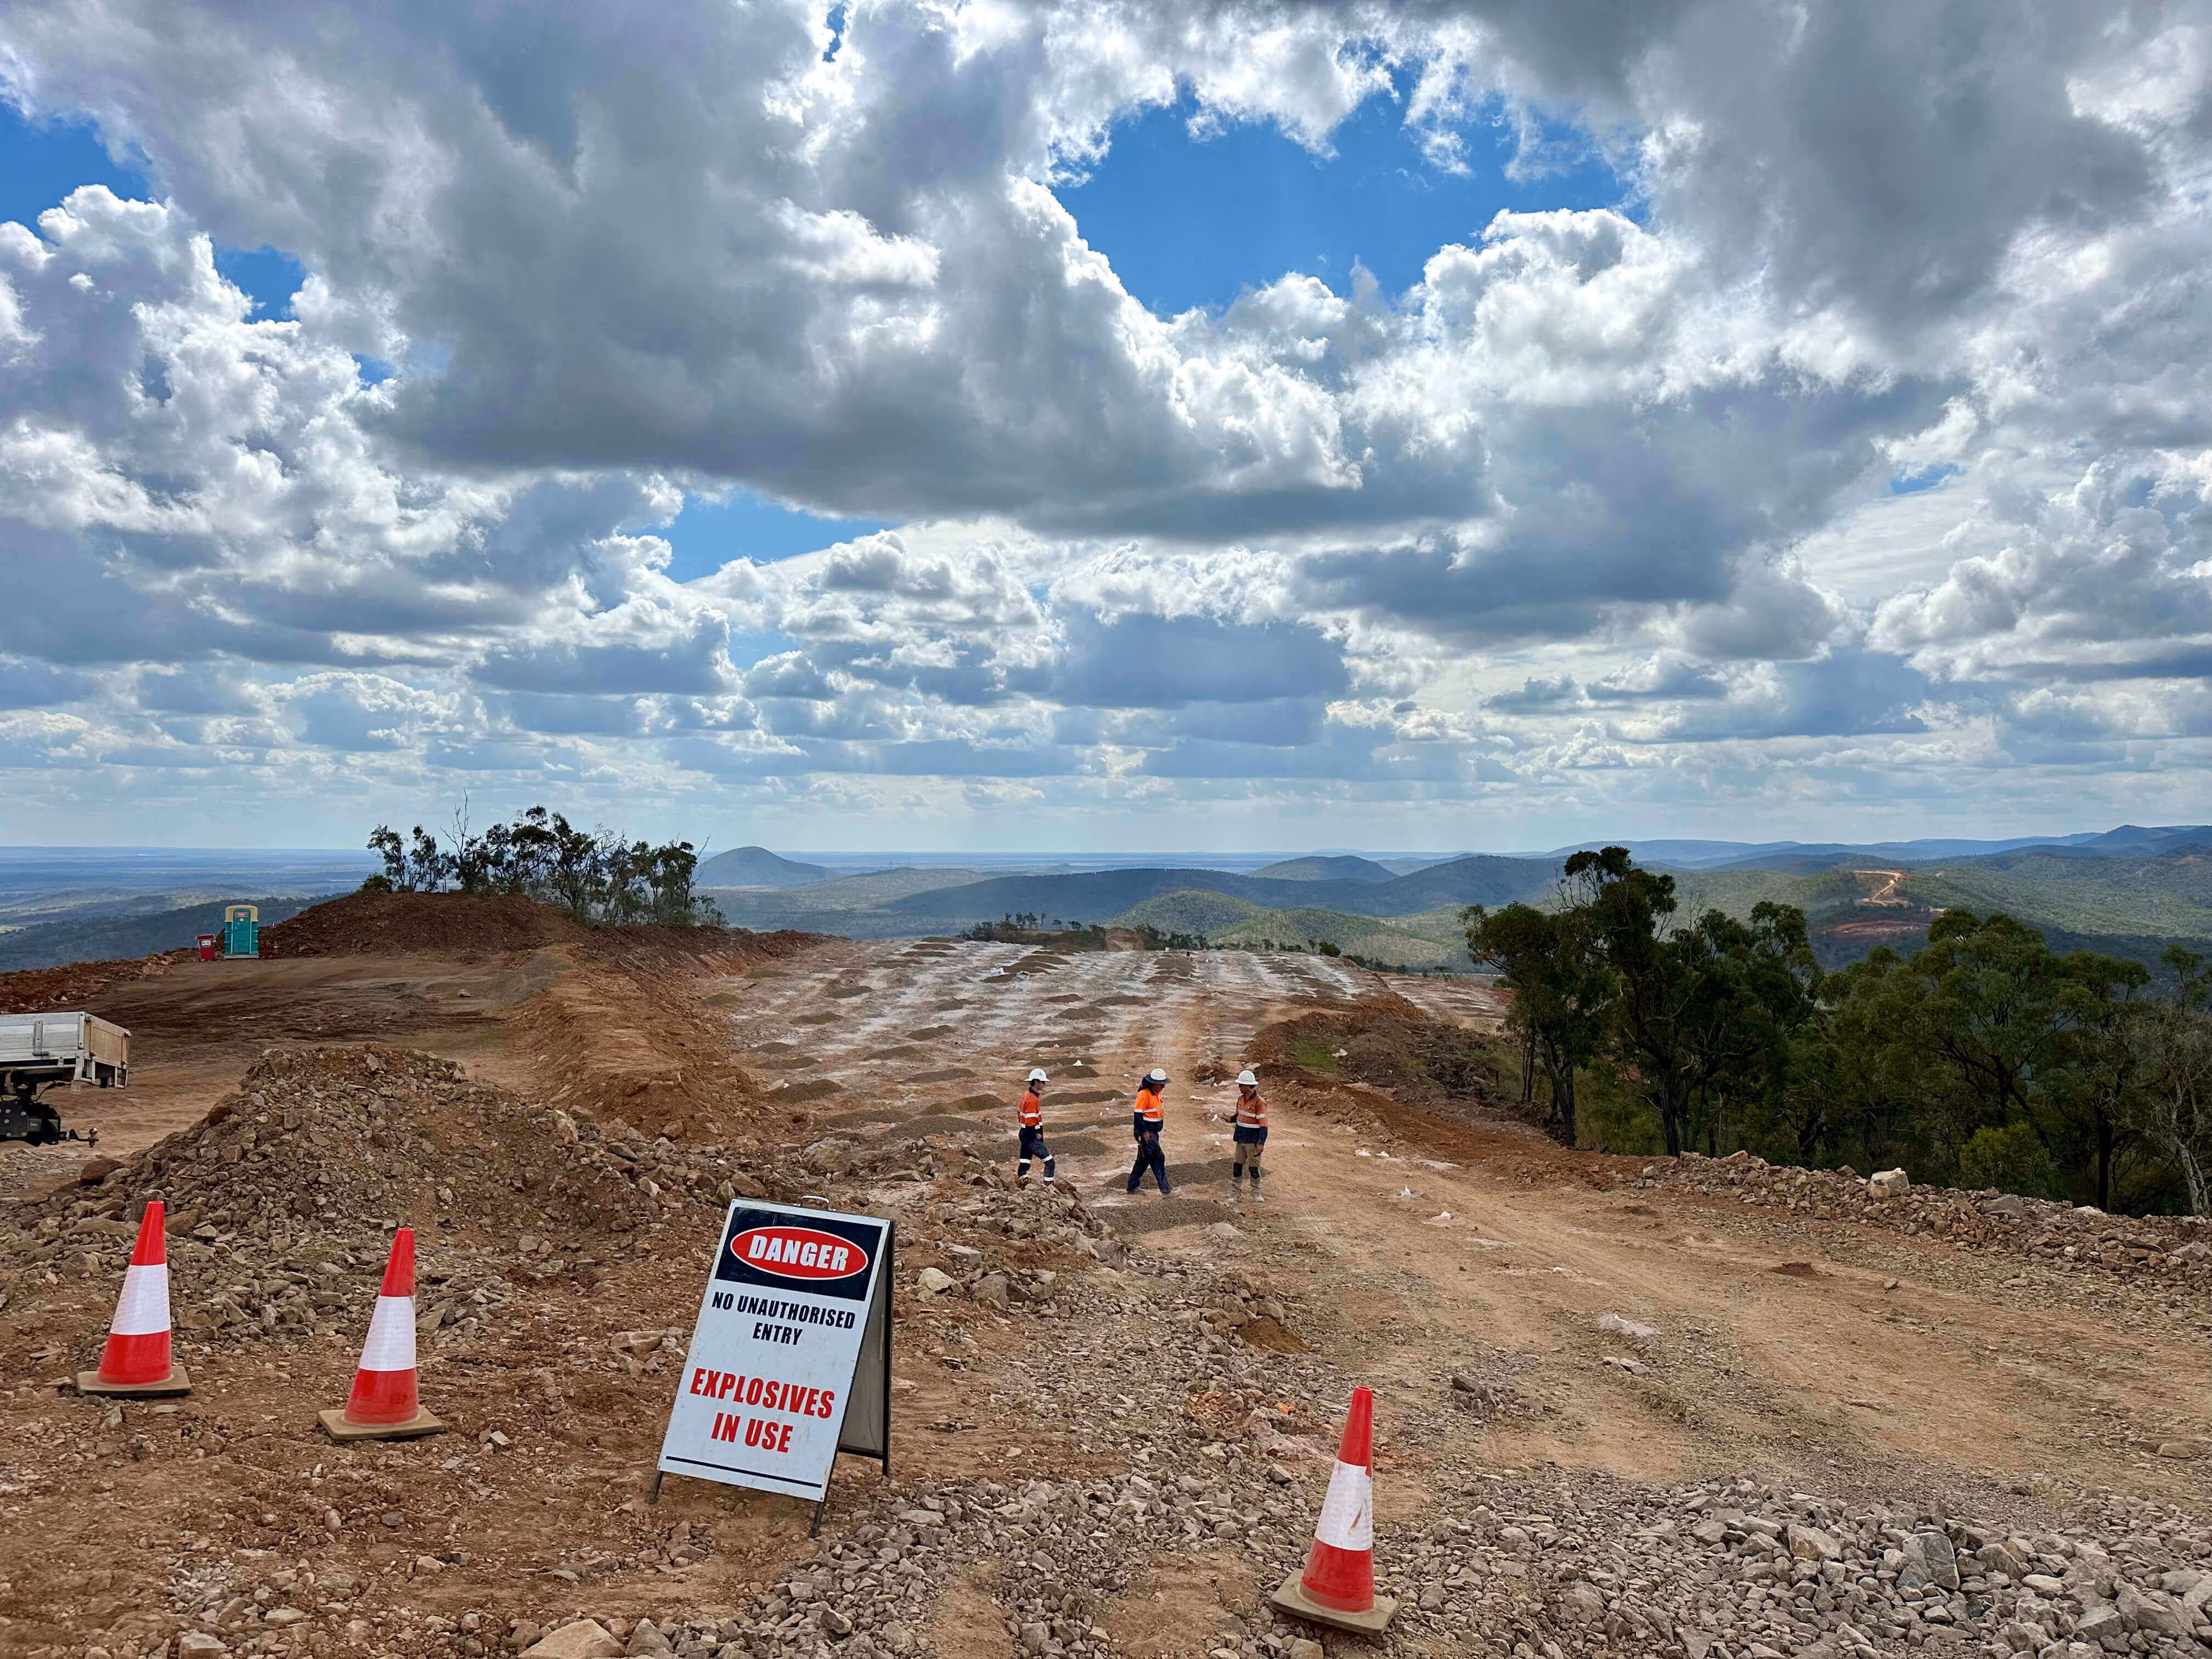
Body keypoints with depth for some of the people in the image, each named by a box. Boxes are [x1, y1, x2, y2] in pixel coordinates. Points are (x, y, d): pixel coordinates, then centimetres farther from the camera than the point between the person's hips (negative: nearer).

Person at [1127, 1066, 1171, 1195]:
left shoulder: (1157, 1093, 8)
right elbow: (1138, 1115, -20)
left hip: (1153, 1131, 9)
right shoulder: (1144, 1094, -20)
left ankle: (1132, 1186, 24)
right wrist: (1144, 1132, -20)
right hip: (1145, 1132, -9)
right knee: (1158, 1158, -10)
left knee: (1144, 1159, 15)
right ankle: (1165, 1189, -7)